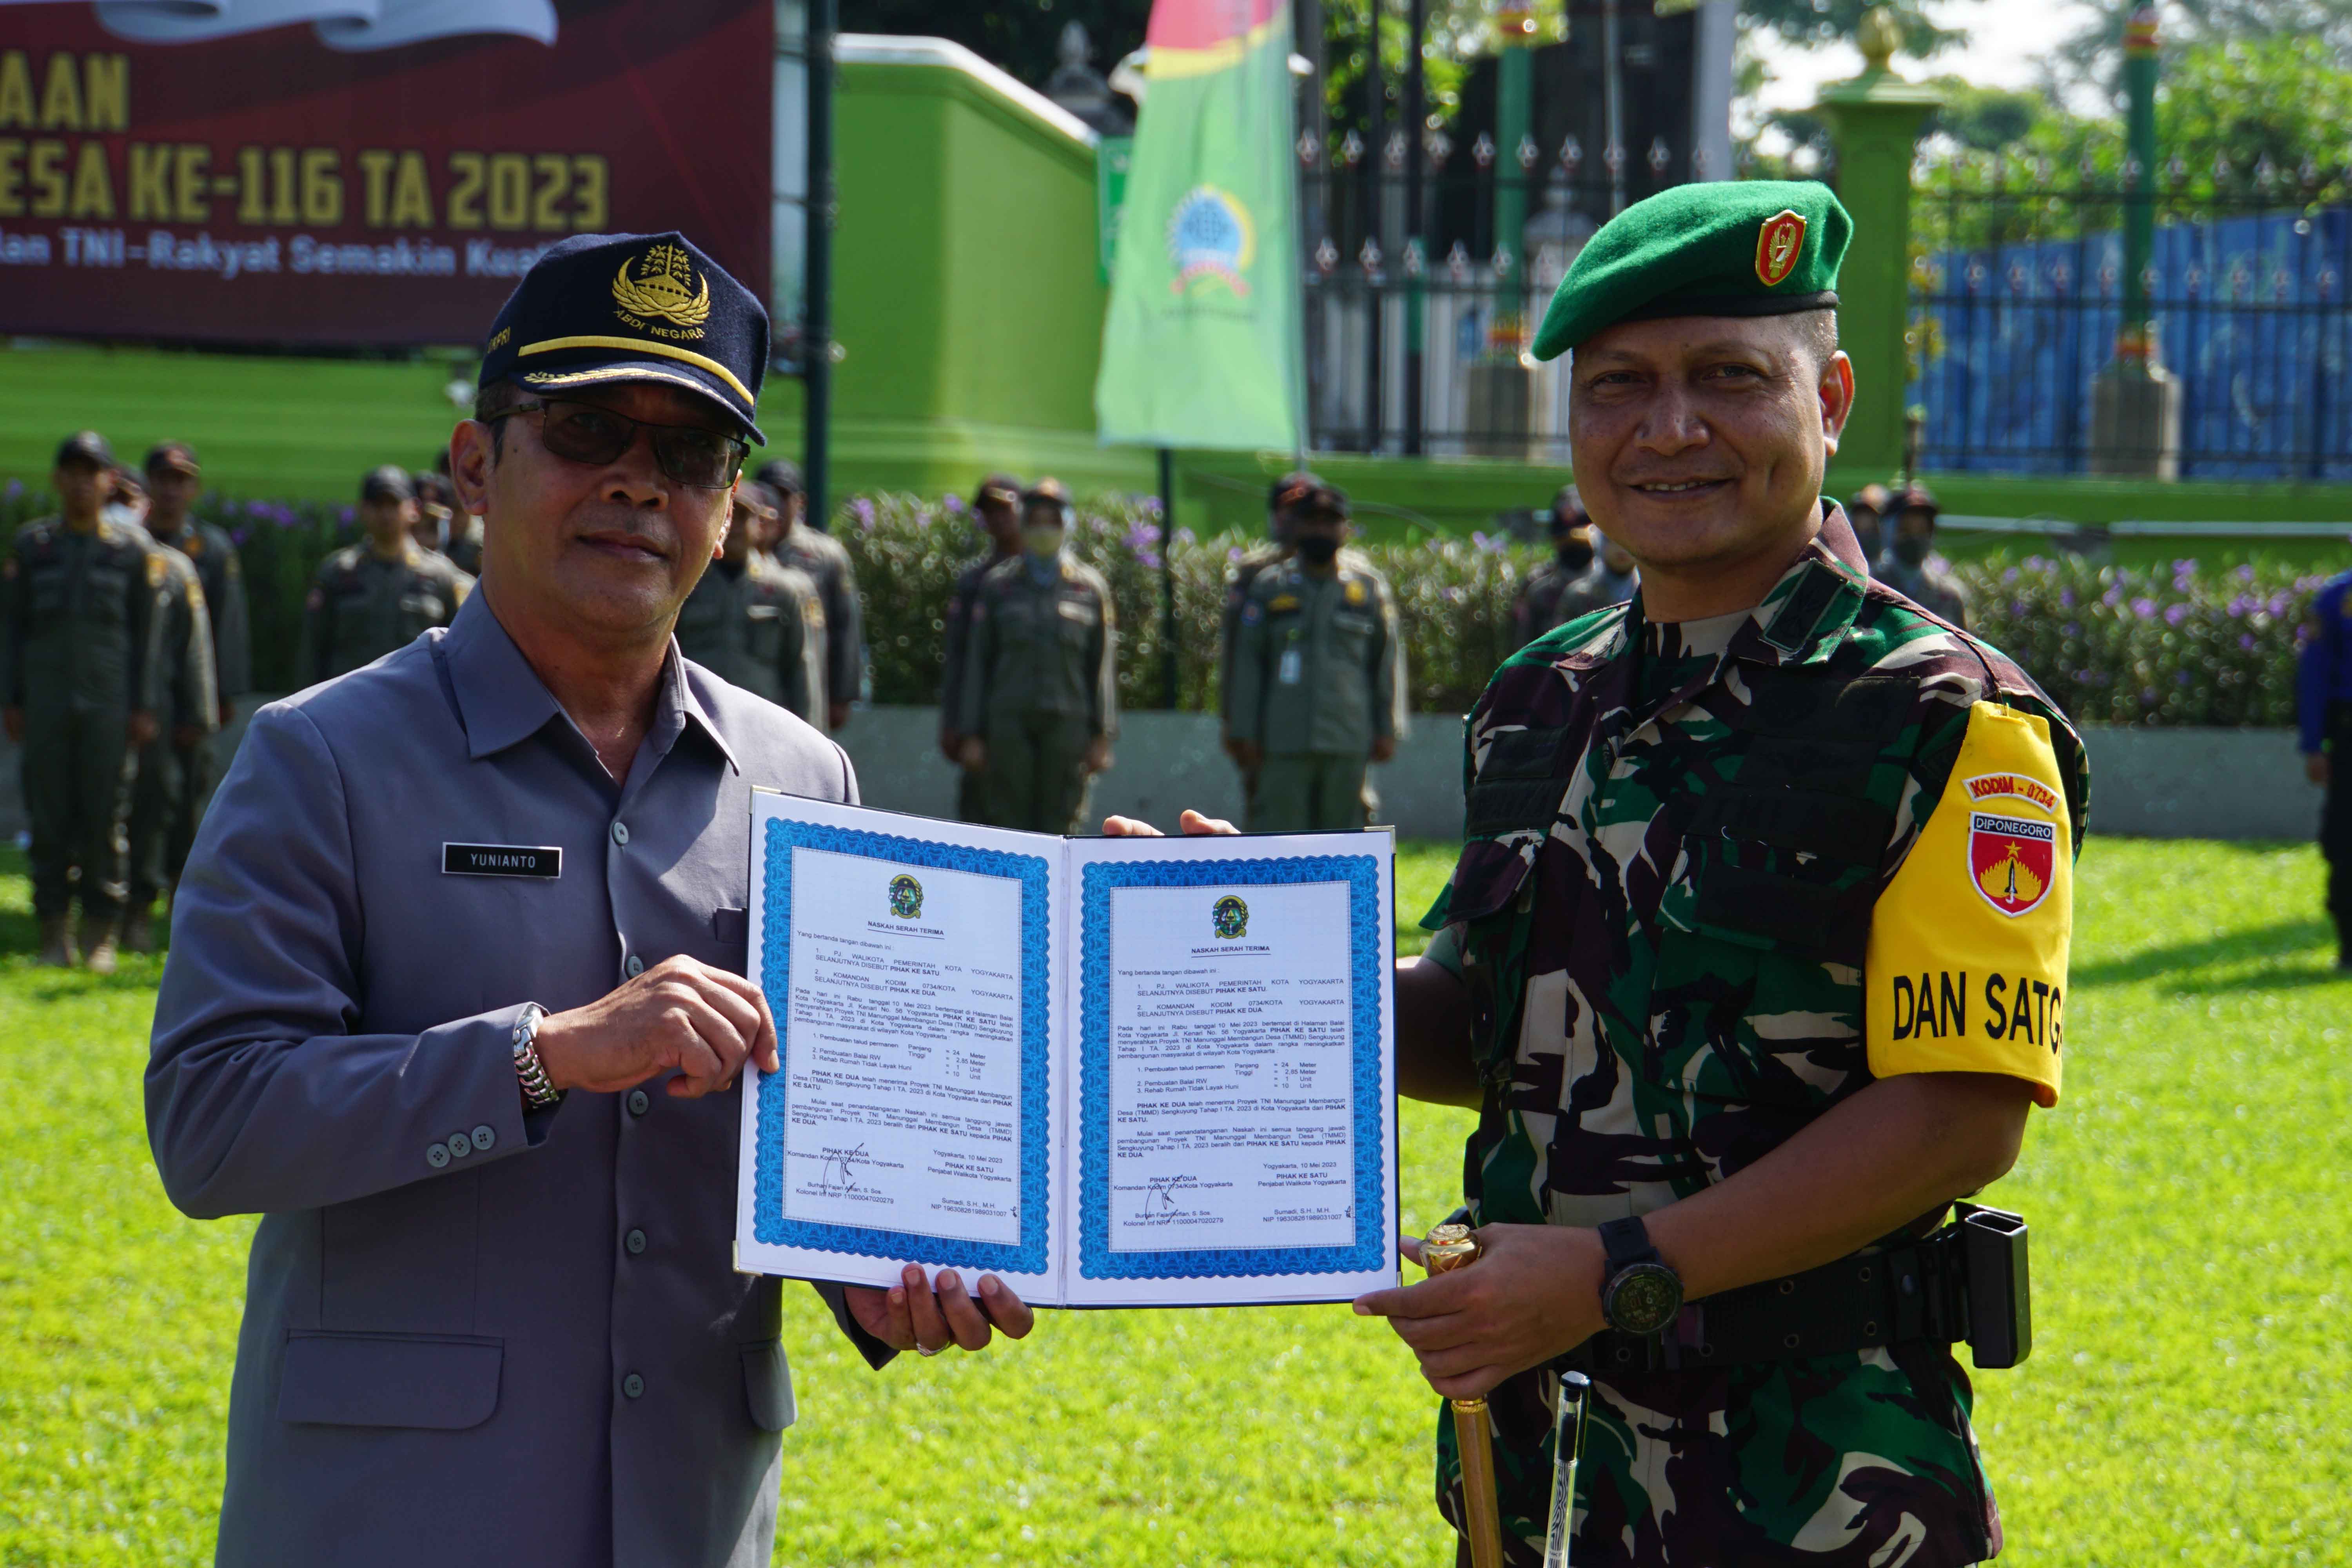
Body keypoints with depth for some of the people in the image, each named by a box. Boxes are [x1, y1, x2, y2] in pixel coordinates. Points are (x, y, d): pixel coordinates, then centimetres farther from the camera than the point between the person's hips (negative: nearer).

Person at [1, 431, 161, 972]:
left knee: (105, 816, -1)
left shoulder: (132, 547, 5)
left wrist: (143, 708, 0)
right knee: (49, 816, 0)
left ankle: (102, 933, 6)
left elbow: (145, 633, 5)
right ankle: (55, 932, 6)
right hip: (46, 700, 1)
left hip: (108, 702, -1)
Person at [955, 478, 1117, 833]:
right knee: (1007, 825, -3)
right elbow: (977, 665, 7)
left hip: (1067, 722, 0)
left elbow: (1102, 666, 7)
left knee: (1058, 828, -1)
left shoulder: (1091, 587, 8)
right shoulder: (997, 585, 8)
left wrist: (1101, 737, 1)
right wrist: (972, 735, 2)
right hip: (1009, 721, 0)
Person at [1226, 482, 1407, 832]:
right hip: (1284, 745, -1)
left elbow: (1387, 661, 11)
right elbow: (1247, 664, 7)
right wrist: (1245, 734, 1)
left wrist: (1388, 731, 5)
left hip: (1348, 743, 1)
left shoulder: (1371, 588, 9)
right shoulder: (1269, 587, 7)